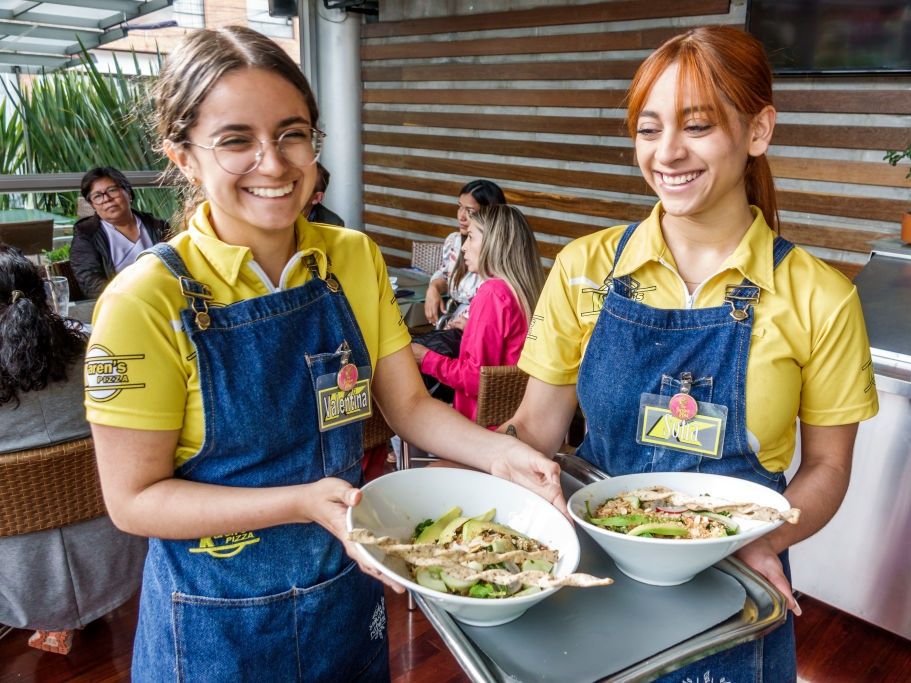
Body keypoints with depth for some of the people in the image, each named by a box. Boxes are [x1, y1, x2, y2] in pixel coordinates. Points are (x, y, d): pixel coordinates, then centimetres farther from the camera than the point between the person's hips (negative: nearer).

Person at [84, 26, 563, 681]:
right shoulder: (147, 302, -21)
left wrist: (497, 451, -21)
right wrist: (304, 502, -28)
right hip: (218, 617, -3)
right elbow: (135, 499, -16)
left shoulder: (357, 260, -7)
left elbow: (409, 405, -3)